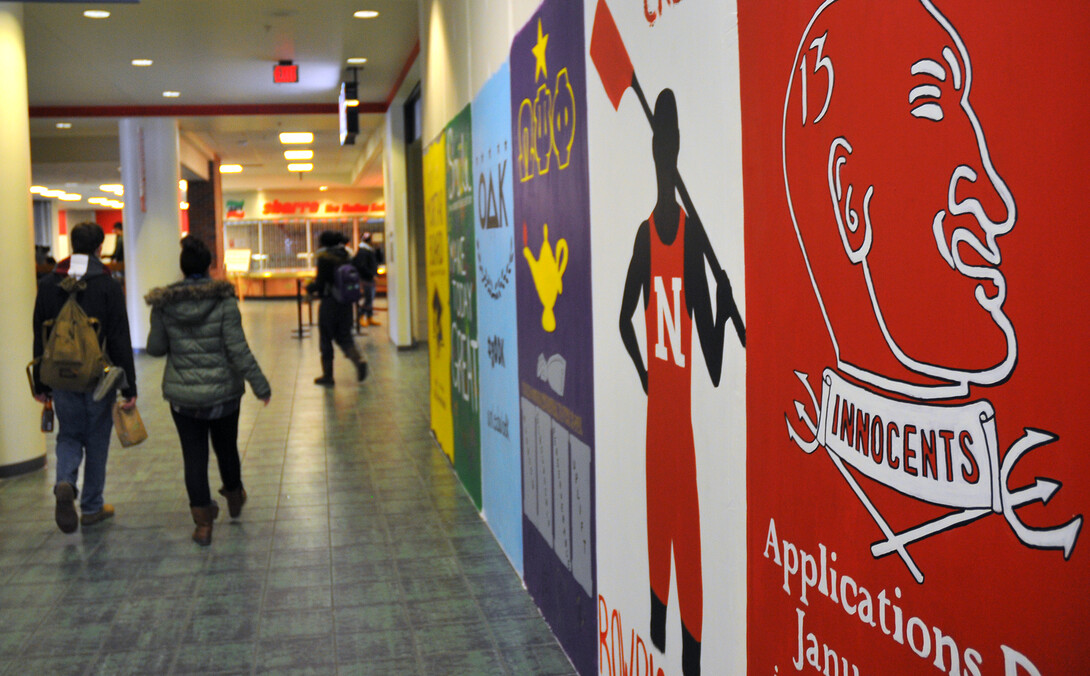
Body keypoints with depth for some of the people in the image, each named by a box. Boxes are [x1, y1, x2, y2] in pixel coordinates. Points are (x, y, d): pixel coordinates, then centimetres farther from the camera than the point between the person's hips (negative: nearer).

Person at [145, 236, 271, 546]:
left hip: (182, 395, 1)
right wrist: (260, 385, -8)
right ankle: (234, 498, 43)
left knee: (194, 456, 7)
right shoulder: (223, 300, -13)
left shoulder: (164, 304, -6)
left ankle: (203, 523, 9)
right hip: (223, 392, -1)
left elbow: (155, 348, 3)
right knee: (226, 448, 20)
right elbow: (238, 349, -14)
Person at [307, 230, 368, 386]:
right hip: (346, 302, 6)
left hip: (329, 302, -6)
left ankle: (327, 375, 12)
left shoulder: (324, 257, -12)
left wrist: (308, 287, 7)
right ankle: (358, 359, -14)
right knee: (344, 336, 12)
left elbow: (320, 284, -14)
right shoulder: (346, 255, 7)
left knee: (326, 339, 6)